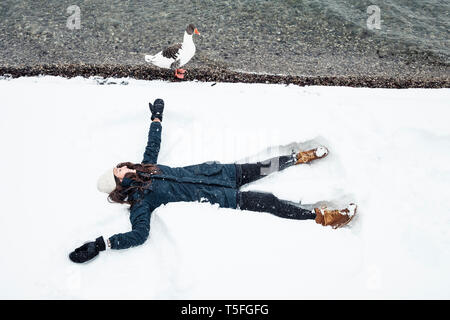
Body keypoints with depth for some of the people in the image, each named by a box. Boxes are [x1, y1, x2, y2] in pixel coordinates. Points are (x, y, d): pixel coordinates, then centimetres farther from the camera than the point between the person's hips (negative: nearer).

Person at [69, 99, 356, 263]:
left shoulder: (143, 168, 6)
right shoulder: (141, 202, -14)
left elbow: (153, 145, 18)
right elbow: (139, 234, -25)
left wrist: (157, 117, 26)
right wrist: (101, 244, -33)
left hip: (216, 172, 7)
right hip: (219, 197, -7)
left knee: (262, 168, 7)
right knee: (270, 203, -12)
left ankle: (301, 157, 30)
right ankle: (323, 217, -4)